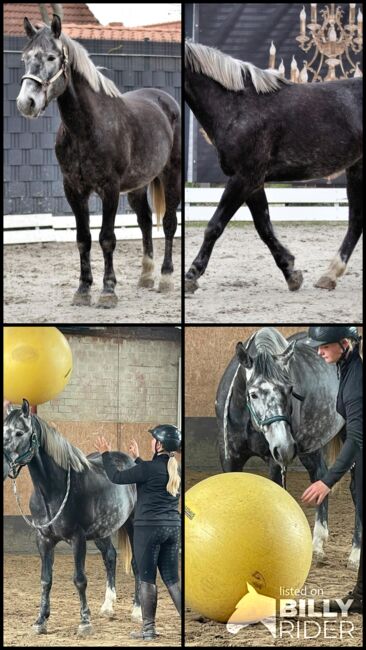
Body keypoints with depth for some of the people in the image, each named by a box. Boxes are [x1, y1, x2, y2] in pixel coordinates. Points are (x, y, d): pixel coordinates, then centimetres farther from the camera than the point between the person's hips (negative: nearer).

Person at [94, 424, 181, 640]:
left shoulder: (149, 468, -15)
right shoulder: (175, 468, 6)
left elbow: (117, 477, -7)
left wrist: (105, 454, 6)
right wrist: (137, 458, 37)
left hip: (149, 527, -6)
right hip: (173, 527, 6)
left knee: (147, 579, 1)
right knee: (172, 579, 9)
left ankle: (149, 629, 4)